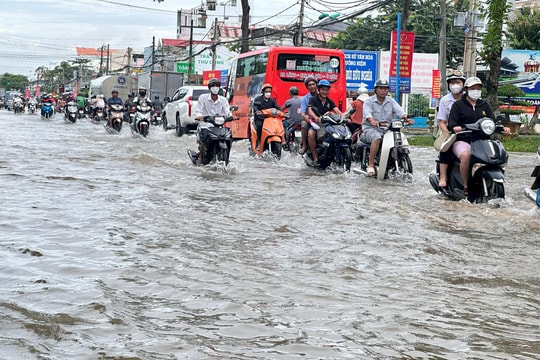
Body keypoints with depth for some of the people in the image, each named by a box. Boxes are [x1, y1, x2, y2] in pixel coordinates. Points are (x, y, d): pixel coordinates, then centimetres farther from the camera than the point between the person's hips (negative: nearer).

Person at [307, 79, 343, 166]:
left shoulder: (330, 101, 16)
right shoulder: (313, 99, 3)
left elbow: (337, 110, -1)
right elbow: (309, 110, -16)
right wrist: (315, 117, -38)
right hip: (315, 123, -4)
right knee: (311, 134, -36)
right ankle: (315, 158, -27)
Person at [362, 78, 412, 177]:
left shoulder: (391, 101, 13)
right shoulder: (369, 101, 1)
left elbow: (399, 111, -3)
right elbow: (367, 113, -18)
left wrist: (406, 118, -26)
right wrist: (372, 120, -41)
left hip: (387, 127, 4)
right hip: (371, 128, -4)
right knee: (377, 138, -35)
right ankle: (370, 165, -31)